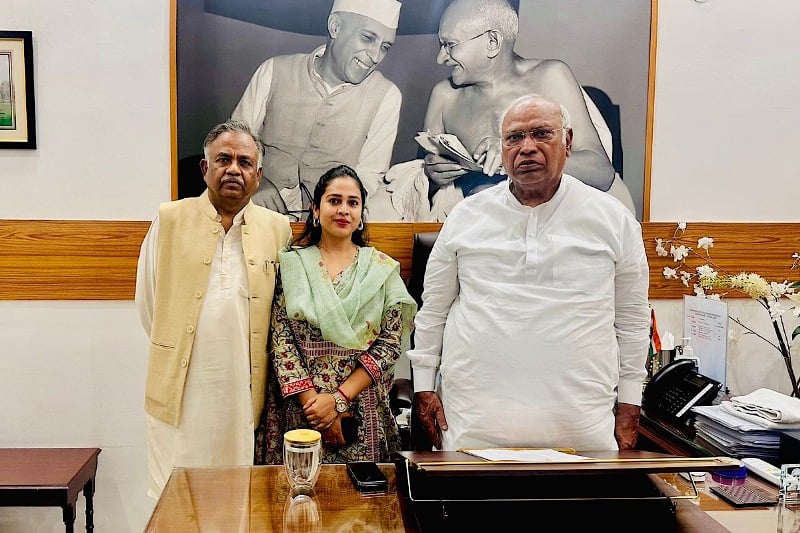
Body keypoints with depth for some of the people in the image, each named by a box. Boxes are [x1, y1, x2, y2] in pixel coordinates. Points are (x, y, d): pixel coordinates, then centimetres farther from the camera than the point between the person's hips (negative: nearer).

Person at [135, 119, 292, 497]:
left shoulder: (278, 229, 3)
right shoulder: (169, 219, 1)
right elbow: (148, 300, 6)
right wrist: (173, 350, 6)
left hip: (245, 391, 1)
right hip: (180, 391, 0)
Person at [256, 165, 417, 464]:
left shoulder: (383, 268, 3)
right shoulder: (291, 264, 2)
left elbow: (391, 342, -3)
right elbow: (281, 340, -4)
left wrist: (339, 398, -12)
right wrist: (314, 401, -13)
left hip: (365, 412, 1)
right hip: (300, 409, 0)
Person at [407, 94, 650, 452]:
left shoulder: (613, 219, 3)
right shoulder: (466, 215, 4)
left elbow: (631, 319, 8)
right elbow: (433, 309, 10)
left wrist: (628, 408, 7)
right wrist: (424, 386, 8)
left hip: (580, 420, 0)